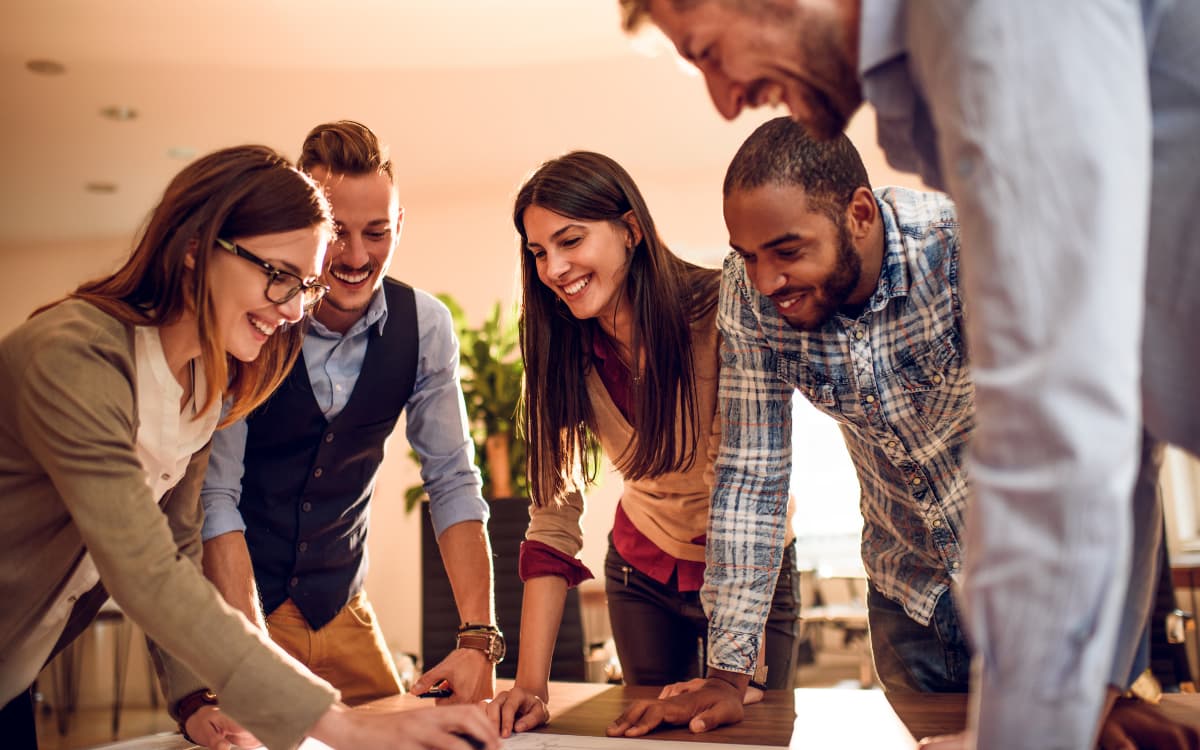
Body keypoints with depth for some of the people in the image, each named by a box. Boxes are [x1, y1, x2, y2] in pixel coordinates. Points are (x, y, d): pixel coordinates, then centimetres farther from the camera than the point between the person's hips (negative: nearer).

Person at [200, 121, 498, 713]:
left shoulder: (424, 325, -9)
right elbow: (215, 495, -22)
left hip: (339, 608, 3)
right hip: (230, 598, -3)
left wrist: (479, 639, -17)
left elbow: (452, 481, -7)